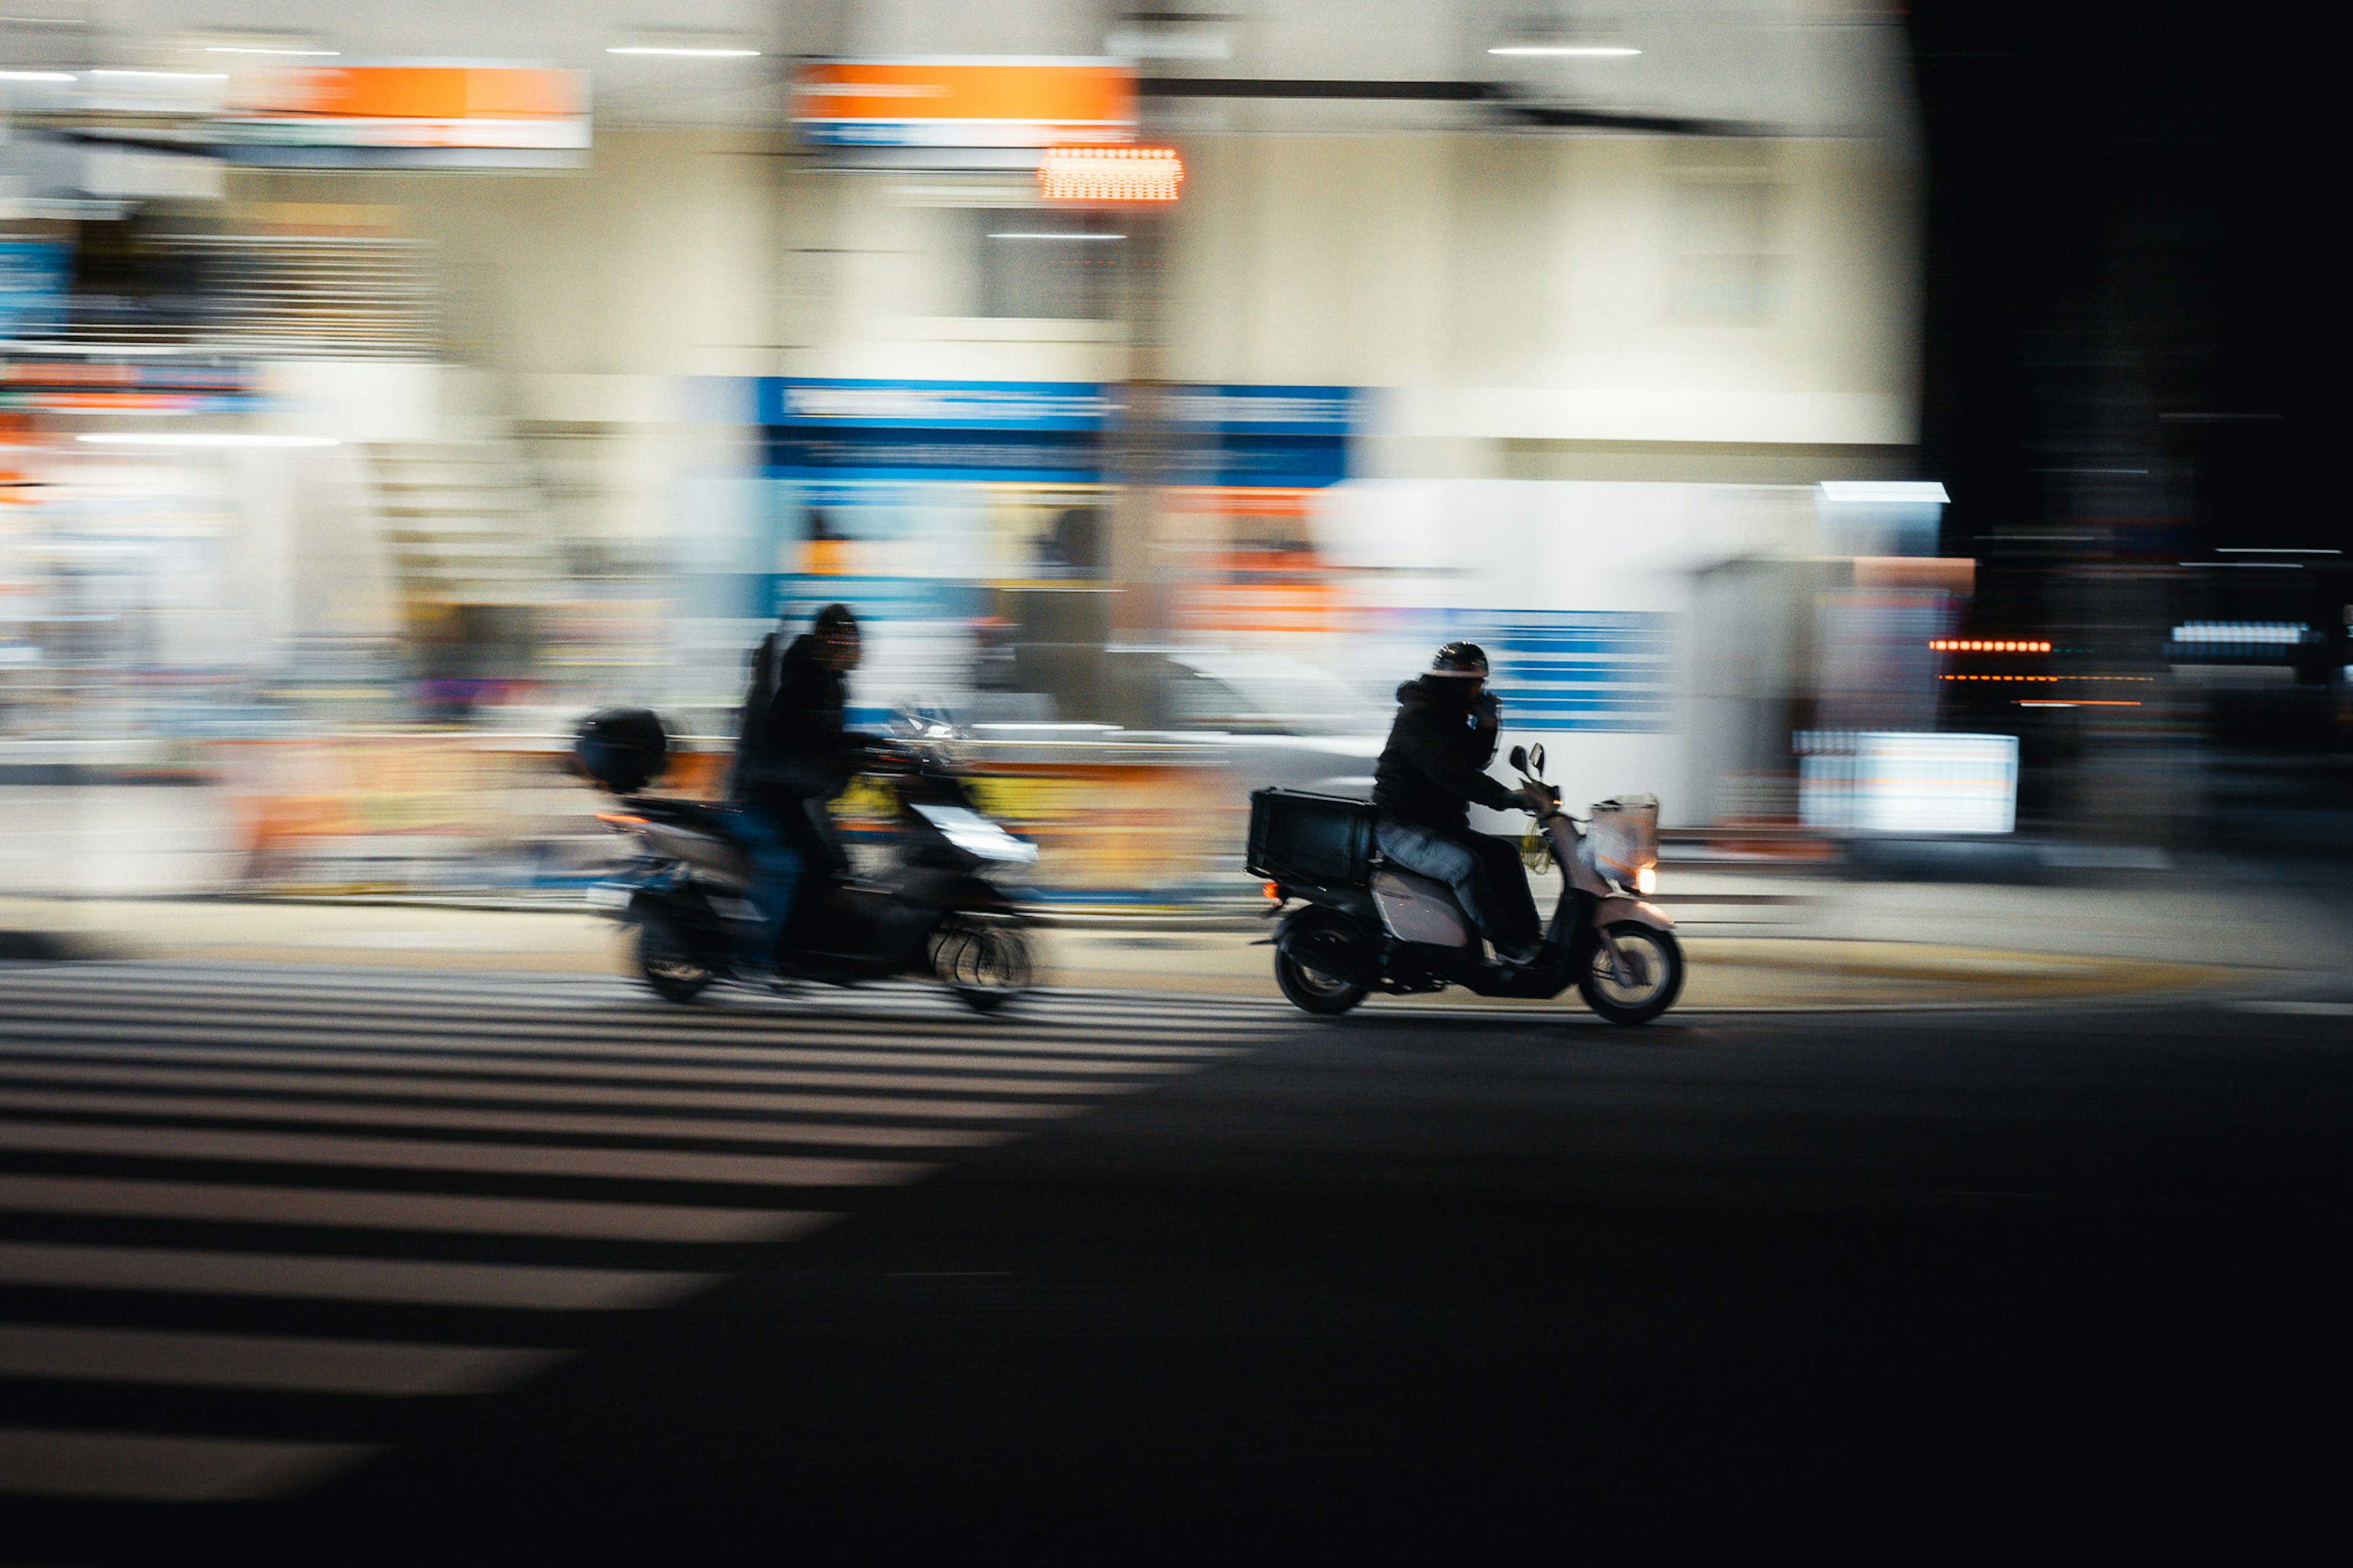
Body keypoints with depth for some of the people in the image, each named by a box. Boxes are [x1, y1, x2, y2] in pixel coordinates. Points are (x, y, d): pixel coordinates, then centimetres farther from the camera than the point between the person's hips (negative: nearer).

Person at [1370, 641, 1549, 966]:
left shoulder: (1449, 714, 15)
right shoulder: (1418, 716, -18)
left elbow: (1473, 762, 22)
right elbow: (1450, 773, -30)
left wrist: (1487, 727, 4)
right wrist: (1506, 798, -35)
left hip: (1439, 825, 11)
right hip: (1400, 827, -11)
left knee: (1503, 853, 6)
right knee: (1465, 863, -32)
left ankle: (1529, 939, 5)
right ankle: (1505, 942, -24)